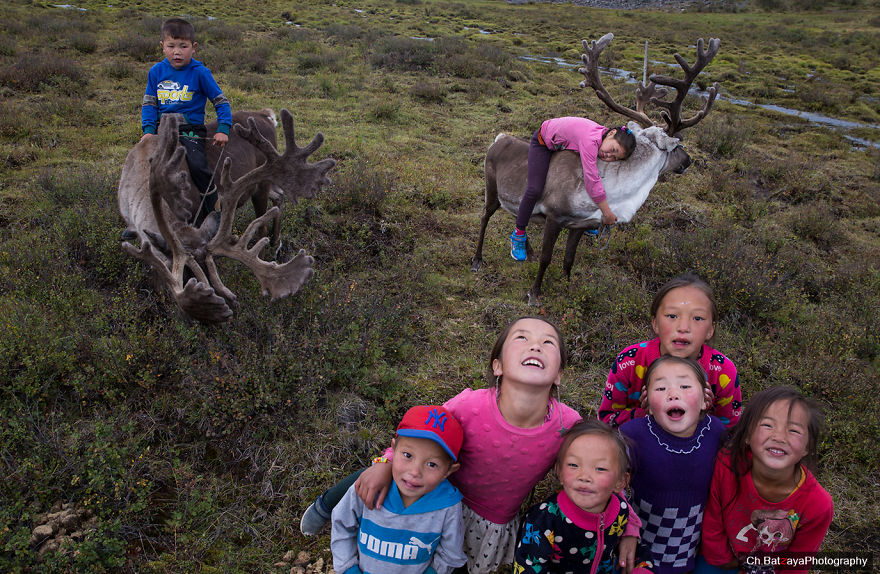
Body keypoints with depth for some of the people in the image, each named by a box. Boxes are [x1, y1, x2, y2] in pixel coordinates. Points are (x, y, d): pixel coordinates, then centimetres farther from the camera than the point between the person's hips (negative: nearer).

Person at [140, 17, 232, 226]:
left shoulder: (199, 72, -3)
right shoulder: (156, 71, 7)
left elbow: (221, 102, 1)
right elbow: (149, 103, 12)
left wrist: (223, 129, -10)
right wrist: (148, 129, -3)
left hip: (191, 130, -4)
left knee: (198, 166, -29)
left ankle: (215, 212, -8)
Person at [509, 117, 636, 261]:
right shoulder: (590, 140, -42)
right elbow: (592, 181, -43)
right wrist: (608, 214, -36)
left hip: (561, 143, 8)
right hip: (543, 142, -8)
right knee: (535, 190, -18)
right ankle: (518, 234, -1)